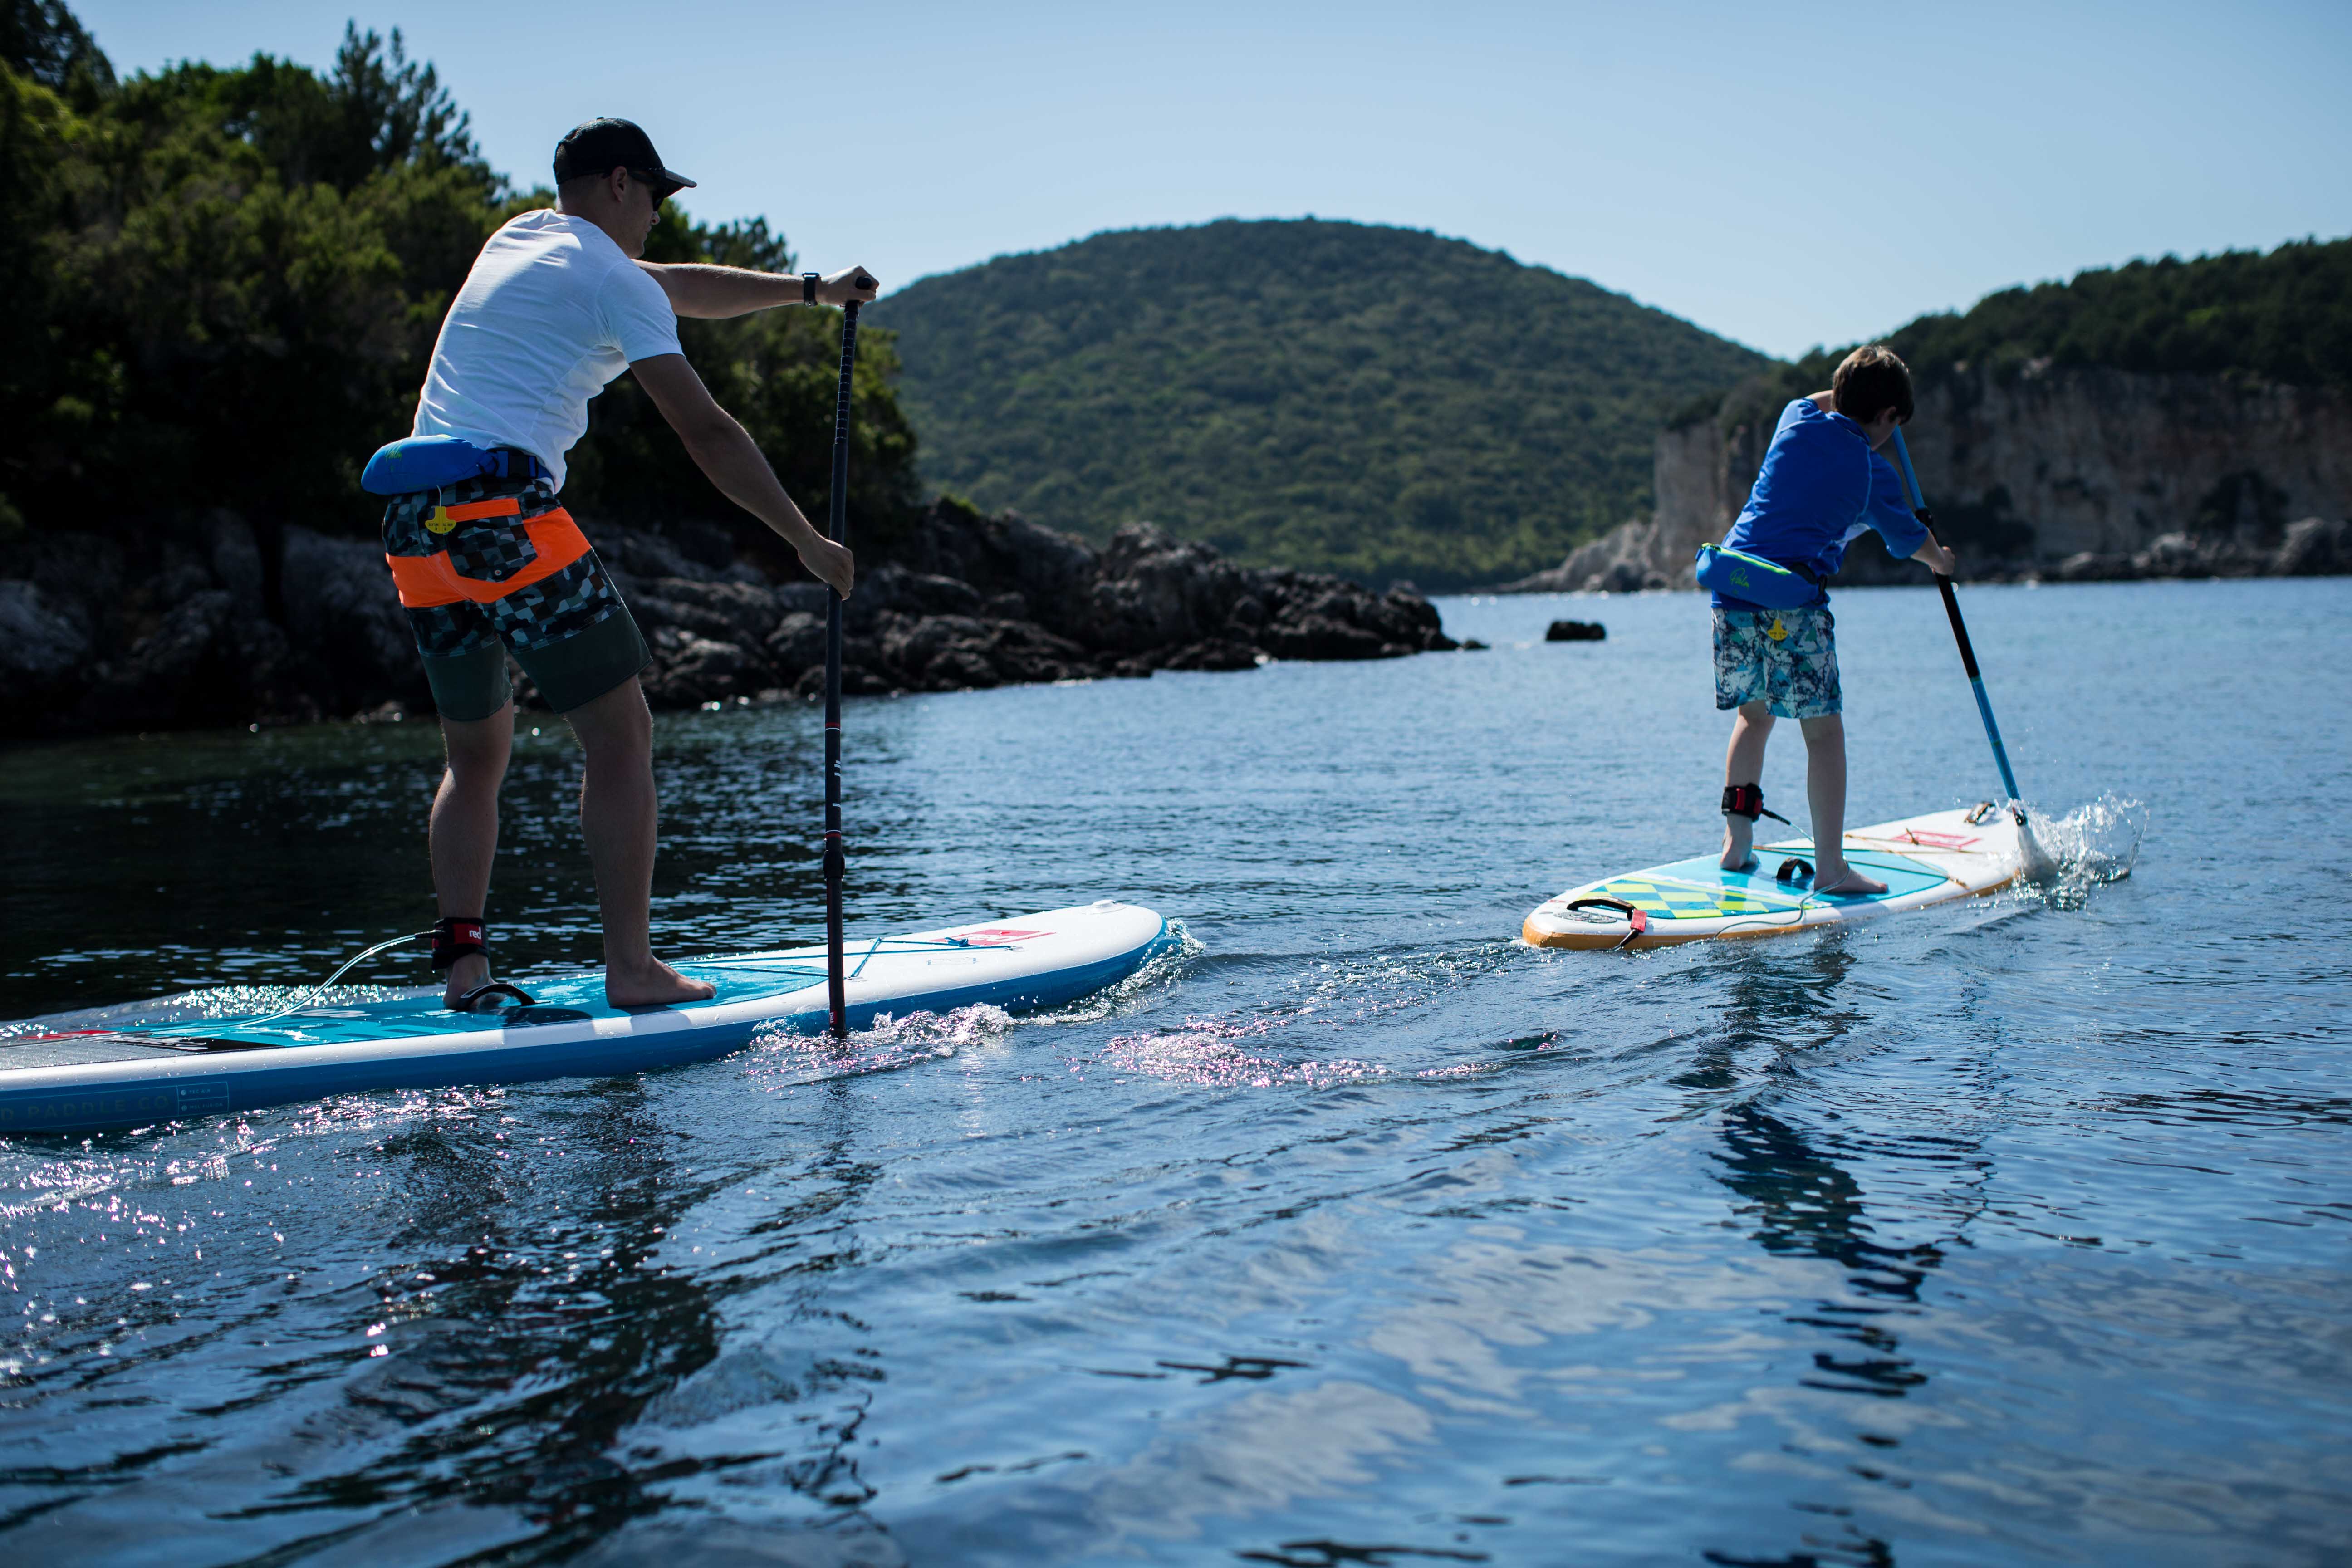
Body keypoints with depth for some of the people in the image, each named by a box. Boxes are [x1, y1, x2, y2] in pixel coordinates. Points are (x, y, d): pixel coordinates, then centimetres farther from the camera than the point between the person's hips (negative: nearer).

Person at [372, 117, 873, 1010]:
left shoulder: (518, 236, 25)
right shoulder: (613, 281, 0)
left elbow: (680, 288, 33)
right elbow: (706, 434, -5)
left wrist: (808, 291, 35)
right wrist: (808, 543, -1)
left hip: (417, 529, 9)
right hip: (507, 514, -8)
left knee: (476, 756, 17)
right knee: (620, 736, -2)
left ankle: (460, 959, 7)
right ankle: (630, 967, -6)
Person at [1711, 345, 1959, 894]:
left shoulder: (1796, 420, 12)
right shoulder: (1875, 474, 2)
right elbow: (1910, 538, 20)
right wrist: (1941, 561, 39)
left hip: (1732, 589, 6)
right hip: (1794, 602, -6)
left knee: (1753, 714, 20)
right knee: (1823, 730, -2)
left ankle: (1737, 843, 21)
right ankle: (1830, 866, -5)